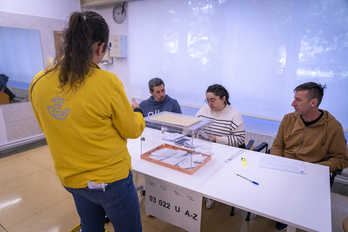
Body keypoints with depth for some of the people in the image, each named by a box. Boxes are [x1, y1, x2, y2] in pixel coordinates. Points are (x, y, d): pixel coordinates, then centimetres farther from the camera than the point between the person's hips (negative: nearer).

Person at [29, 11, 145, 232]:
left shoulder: (38, 83, -9)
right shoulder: (106, 82, -25)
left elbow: (51, 127, 8)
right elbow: (132, 130, -12)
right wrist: (138, 113, 9)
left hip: (71, 178, 6)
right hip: (110, 179, -5)